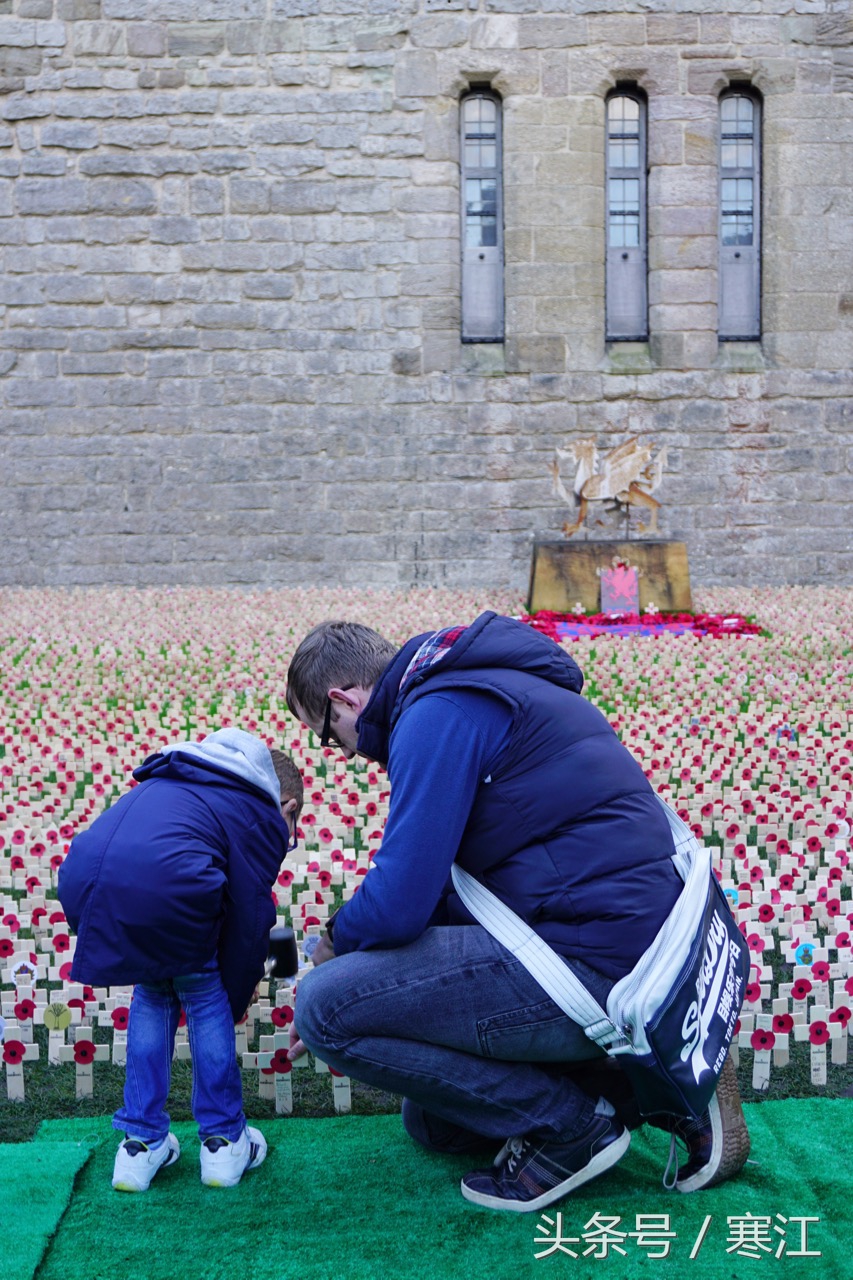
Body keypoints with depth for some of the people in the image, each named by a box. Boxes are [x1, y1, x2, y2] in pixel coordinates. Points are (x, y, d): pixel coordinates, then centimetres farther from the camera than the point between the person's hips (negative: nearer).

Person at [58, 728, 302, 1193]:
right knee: (205, 997, 21)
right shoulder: (265, 814, 20)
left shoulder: (176, 780, 38)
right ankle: (224, 1142, 28)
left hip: (83, 879, 6)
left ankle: (140, 1144, 30)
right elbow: (249, 919, 18)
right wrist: (234, 1003, 32)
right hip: (163, 881, -6)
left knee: (153, 993, 28)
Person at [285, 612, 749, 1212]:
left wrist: (332, 947, 2)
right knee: (434, 1122, 22)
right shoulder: (480, 690, 20)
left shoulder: (439, 713, -13)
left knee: (328, 1009, -13)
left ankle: (571, 1124, -3)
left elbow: (399, 903, -19)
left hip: (595, 958, -11)